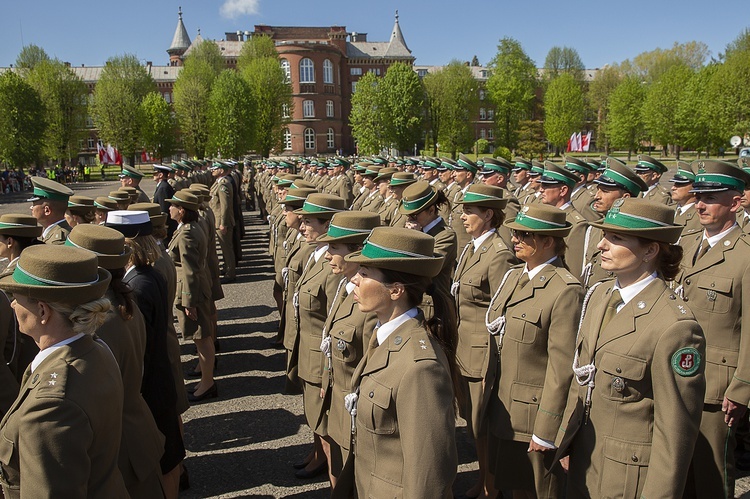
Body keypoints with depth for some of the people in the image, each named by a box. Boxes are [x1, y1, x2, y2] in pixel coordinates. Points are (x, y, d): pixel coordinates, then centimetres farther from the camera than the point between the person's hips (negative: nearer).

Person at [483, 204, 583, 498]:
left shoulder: (566, 292, -20)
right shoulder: (512, 277, 6)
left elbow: (561, 368, -20)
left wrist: (545, 432, -17)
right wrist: (488, 394, 14)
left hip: (533, 416, -7)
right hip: (500, 411, 7)